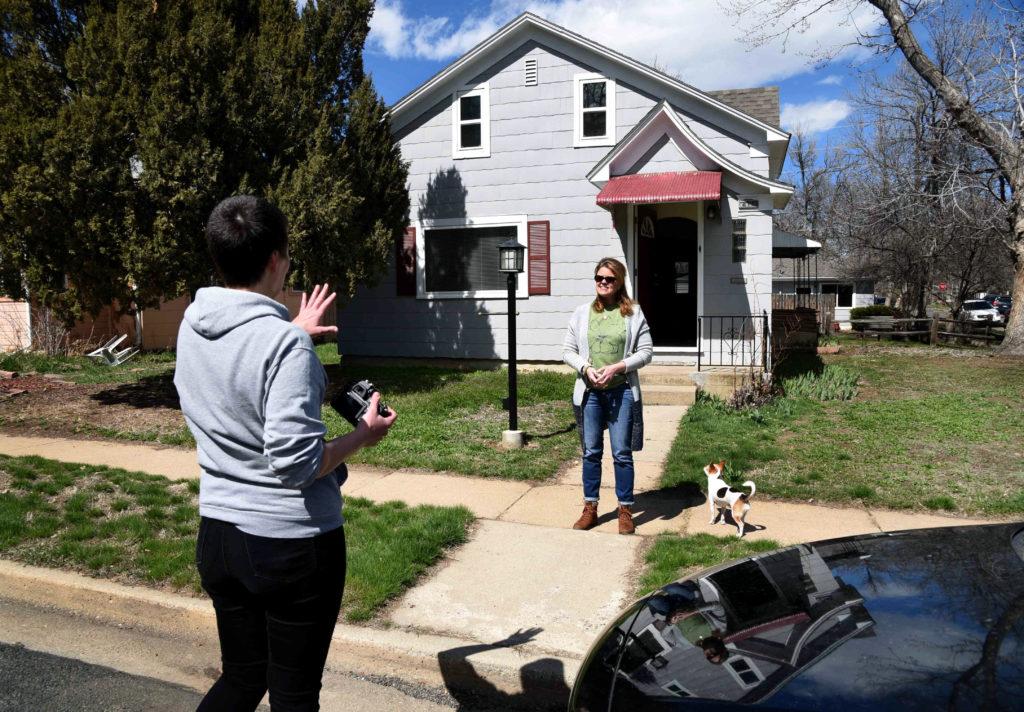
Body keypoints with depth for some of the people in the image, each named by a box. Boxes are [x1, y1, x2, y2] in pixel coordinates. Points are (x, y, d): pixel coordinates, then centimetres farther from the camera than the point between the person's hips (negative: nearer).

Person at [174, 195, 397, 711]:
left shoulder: (191, 325, 0)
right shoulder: (286, 344, -23)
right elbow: (296, 464, -25)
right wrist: (364, 434, -10)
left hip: (218, 534, 7)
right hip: (293, 543, -7)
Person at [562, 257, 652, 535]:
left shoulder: (633, 313, -1)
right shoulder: (582, 313, 4)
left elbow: (645, 352, -2)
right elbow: (568, 351, 5)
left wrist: (617, 367, -15)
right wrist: (586, 369, -13)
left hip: (622, 392, -2)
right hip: (590, 392, 2)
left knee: (622, 454, 4)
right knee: (591, 452, 11)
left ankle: (626, 511, 17)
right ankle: (590, 508, 22)